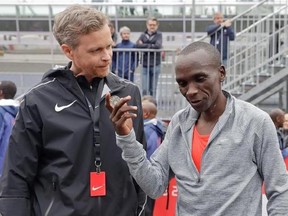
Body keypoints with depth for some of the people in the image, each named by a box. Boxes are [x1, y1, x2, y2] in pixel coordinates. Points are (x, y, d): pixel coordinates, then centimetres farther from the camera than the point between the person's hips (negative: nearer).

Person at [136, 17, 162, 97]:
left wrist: (144, 45, -7)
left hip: (155, 65, -2)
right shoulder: (143, 35, 8)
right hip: (145, 65, 2)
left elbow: (158, 45, -15)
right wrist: (150, 46, -11)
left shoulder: (158, 34, 1)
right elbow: (137, 45, -6)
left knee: (153, 89, 5)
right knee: (145, 89, -3)